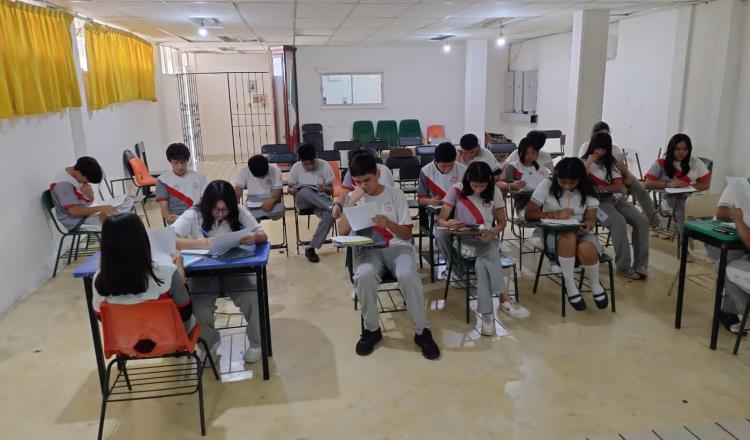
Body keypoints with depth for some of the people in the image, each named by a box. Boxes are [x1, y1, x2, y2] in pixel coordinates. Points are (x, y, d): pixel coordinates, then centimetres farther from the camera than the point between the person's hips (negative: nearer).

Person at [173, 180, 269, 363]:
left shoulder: (239, 211, -8)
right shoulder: (194, 215, -12)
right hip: (203, 272, -1)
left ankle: (256, 342, 6)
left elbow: (263, 235, -5)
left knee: (254, 300, -24)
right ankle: (210, 343, 9)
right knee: (199, 310, -25)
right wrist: (203, 243, -35)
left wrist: (254, 237, -31)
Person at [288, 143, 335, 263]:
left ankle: (311, 248, -22)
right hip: (303, 201, 0)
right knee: (304, 192, -38)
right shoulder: (296, 168, -3)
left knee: (329, 215, -34)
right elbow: (290, 188, 6)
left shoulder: (324, 165, -5)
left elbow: (331, 190, -2)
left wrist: (325, 189, -26)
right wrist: (293, 190, -19)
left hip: (321, 199, 0)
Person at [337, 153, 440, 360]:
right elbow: (342, 231, -2)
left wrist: (388, 223, -19)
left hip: (398, 247, -1)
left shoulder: (395, 194, 3)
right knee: (363, 276, -35)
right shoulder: (353, 197, 9)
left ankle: (422, 331, -16)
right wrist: (352, 202, -9)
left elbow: (407, 234, 1)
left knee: (407, 275, -35)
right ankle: (371, 329, -11)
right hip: (368, 250, 1)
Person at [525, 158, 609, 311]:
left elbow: (591, 219, -2)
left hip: (580, 233, 2)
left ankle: (596, 286, -4)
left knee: (586, 250, -34)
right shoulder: (546, 186, -5)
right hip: (551, 232, -1)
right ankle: (570, 286, -22)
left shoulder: (587, 191, 0)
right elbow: (528, 214, -6)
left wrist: (588, 226, -27)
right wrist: (556, 215, -18)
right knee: (568, 237, -37)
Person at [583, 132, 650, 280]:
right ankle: (623, 266, -22)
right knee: (619, 222, -33)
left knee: (642, 220, -19)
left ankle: (640, 265, -12)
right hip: (598, 201, -5)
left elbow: (620, 186, 5)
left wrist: (602, 188, -13)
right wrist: (589, 163, -14)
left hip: (616, 198, 5)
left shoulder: (611, 162, 15)